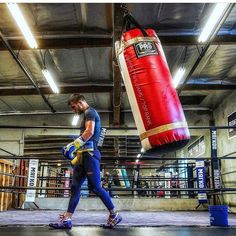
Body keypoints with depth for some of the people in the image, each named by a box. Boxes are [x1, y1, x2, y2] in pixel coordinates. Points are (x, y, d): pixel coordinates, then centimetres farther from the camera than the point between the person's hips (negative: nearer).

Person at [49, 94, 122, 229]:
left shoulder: (90, 112, -5)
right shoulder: (87, 115, 25)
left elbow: (90, 131, -21)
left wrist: (74, 145, -20)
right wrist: (76, 148, 24)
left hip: (90, 154, -10)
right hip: (84, 155, 10)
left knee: (96, 187, -7)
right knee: (75, 187, 5)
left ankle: (114, 215, 6)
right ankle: (67, 220, 7)